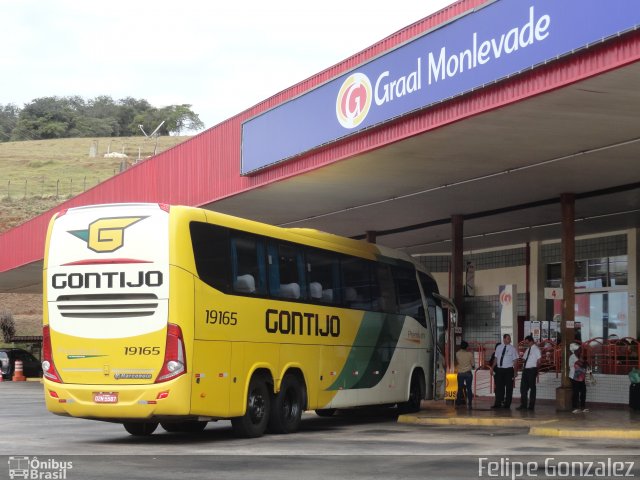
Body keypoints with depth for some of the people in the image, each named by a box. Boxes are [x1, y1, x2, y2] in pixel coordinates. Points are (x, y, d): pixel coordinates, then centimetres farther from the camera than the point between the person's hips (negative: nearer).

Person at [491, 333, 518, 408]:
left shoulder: (512, 348, -2)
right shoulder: (499, 347, 6)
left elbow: (515, 360, -3)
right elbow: (496, 358, 12)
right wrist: (493, 368, 8)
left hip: (508, 370, -3)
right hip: (499, 369, 3)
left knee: (509, 387, 3)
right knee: (499, 387, 5)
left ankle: (507, 404, 11)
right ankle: (498, 403, 12)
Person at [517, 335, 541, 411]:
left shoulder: (536, 349, -8)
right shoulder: (528, 349, 15)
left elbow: (538, 361, -10)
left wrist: (536, 371, -6)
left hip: (532, 370, -8)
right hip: (525, 370, 8)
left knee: (532, 387, 1)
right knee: (523, 387, 7)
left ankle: (531, 406, 7)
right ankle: (523, 405, 13)